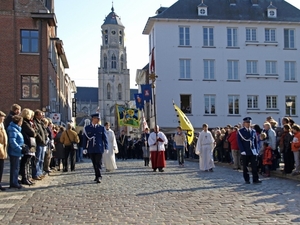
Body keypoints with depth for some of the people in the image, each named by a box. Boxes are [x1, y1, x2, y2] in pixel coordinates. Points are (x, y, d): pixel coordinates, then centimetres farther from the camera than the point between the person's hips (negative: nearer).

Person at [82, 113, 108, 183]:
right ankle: (97, 176, 21)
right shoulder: (87, 128, 5)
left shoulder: (102, 128, 4)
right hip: (91, 149, 2)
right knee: (94, 164, 9)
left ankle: (99, 177, -6)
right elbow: (85, 139, 5)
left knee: (98, 163, -7)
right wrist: (85, 148, 0)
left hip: (99, 149, -2)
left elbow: (105, 138, 4)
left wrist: (106, 148, -2)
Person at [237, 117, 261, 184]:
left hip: (253, 151, 3)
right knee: (245, 167, 4)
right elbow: (239, 142, -5)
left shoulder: (253, 131, 12)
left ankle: (255, 179, -2)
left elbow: (255, 142, 15)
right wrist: (242, 150, -14)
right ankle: (246, 179, 13)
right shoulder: (240, 131, 0)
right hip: (245, 152, -3)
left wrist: (256, 150, 7)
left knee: (254, 166, -4)